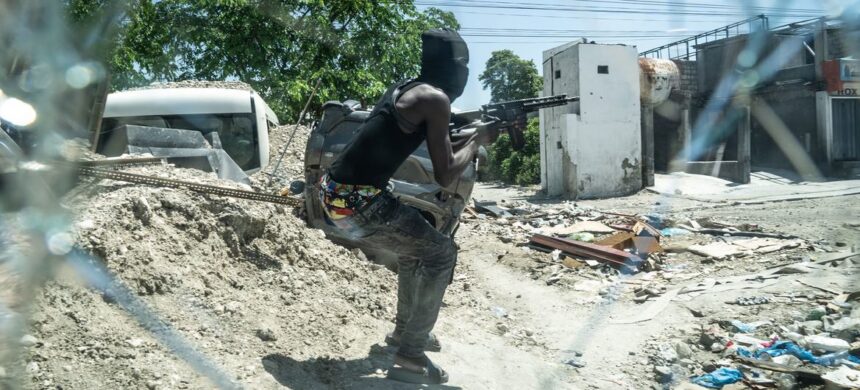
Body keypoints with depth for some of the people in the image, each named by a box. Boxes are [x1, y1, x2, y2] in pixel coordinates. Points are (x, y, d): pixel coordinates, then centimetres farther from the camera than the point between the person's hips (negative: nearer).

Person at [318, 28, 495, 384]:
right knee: (440, 252, 3)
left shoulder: (407, 89, 16)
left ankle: (404, 330, 39)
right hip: (356, 201, -9)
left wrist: (473, 133, 23)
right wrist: (478, 140, 6)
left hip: (335, 193, 9)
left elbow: (437, 147, 28)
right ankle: (410, 356, 5)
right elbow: (445, 176, -8)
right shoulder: (435, 99, -10)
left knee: (415, 243, 26)